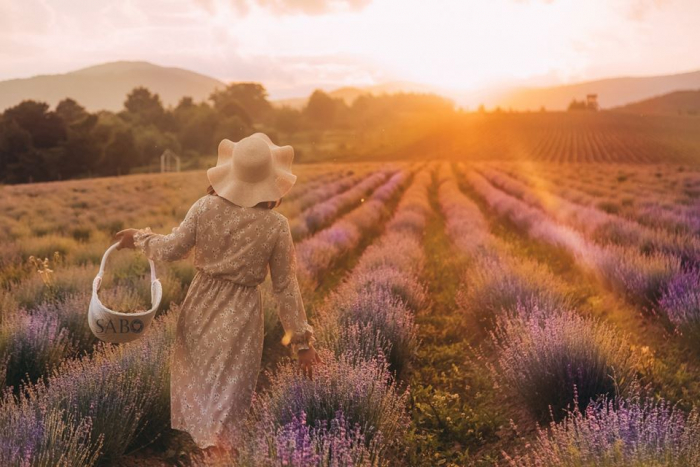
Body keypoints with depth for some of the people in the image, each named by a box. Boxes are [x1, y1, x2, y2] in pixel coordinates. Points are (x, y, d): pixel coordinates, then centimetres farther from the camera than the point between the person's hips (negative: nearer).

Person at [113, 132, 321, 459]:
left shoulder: (205, 207, -12)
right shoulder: (276, 225, -16)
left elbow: (171, 250, -4)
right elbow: (284, 287, -10)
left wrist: (138, 237, 16)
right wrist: (301, 340, -1)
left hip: (202, 302, 3)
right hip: (240, 313, -3)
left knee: (196, 376, 25)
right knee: (229, 386, 16)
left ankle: (196, 430, 44)